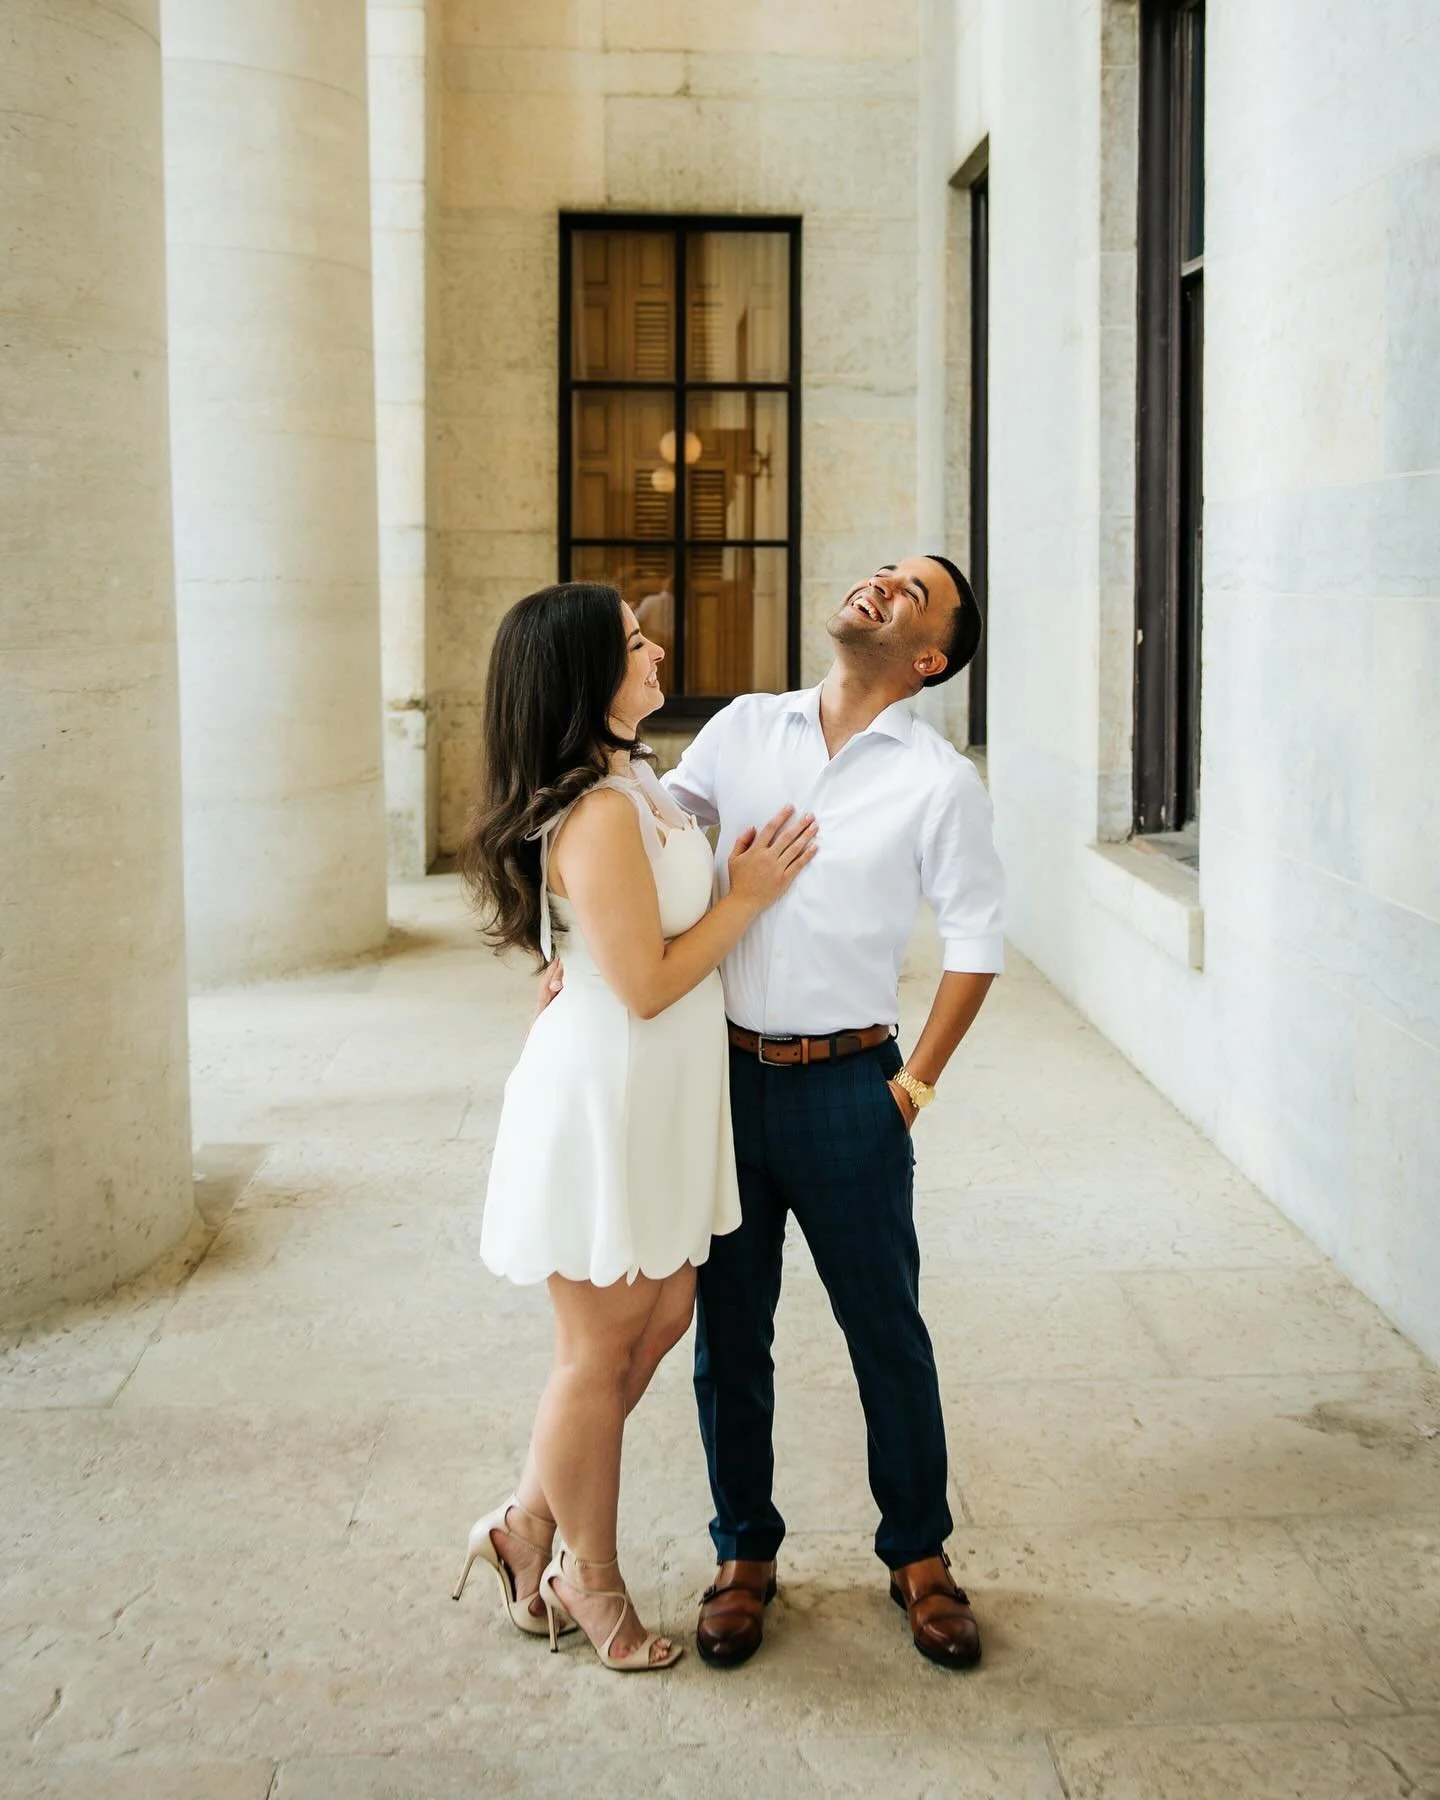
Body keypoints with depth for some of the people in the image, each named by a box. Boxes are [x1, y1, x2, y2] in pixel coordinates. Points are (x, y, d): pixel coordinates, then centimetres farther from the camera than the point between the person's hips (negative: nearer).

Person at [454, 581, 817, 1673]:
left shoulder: (635, 785, 7)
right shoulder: (600, 814, -24)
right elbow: (646, 982, -22)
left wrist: (743, 876, 7)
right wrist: (749, 896, -13)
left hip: (654, 1102, 10)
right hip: (602, 1103, -10)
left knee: (662, 1319, 18)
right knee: (600, 1353, 7)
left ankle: (530, 1523, 32)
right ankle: (591, 1582, 25)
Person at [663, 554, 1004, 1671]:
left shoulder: (941, 782, -6)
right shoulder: (745, 729, 4)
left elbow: (976, 943, -1)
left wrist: (916, 1083, -3)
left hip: (848, 1085, -3)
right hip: (723, 1072, 3)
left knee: (887, 1331, 9)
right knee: (727, 1332, 12)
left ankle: (919, 1554, 28)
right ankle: (745, 1553, 29)